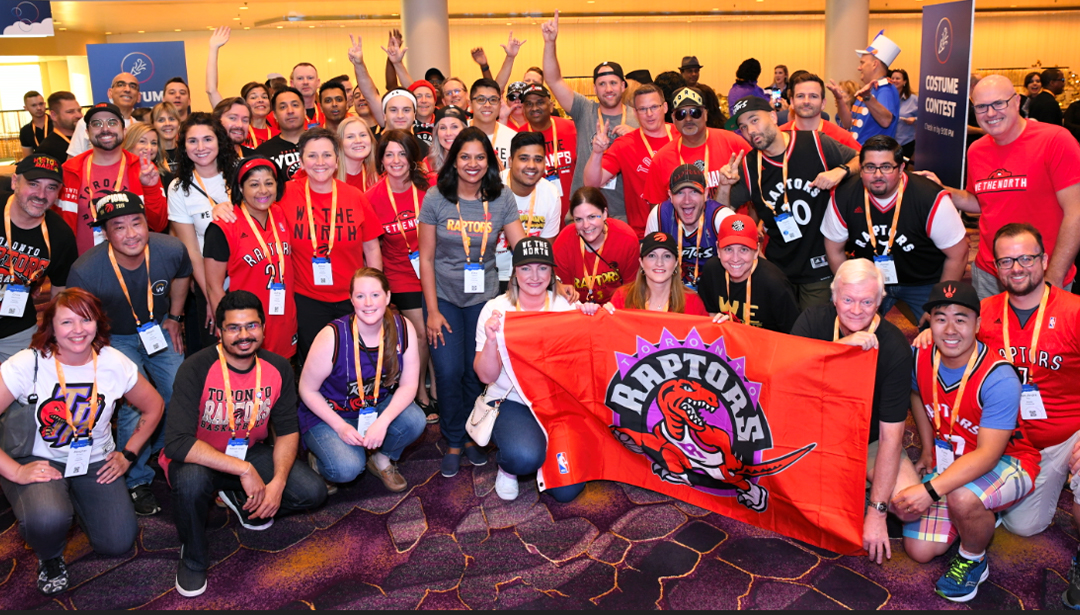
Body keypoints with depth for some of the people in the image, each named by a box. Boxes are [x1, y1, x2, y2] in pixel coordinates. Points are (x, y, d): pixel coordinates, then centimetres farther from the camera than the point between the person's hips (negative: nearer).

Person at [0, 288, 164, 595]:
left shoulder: (114, 363, -9)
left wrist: (127, 454, 2)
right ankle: (49, 558, 5)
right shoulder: (27, 365, -17)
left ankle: (77, 504, 27)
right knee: (49, 519, -35)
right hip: (39, 463, -3)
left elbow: (154, 407, 7)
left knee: (118, 544, -8)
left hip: (95, 464, 3)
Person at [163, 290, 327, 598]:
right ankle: (193, 558, -7)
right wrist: (244, 470, -36)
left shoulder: (278, 368, -10)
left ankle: (241, 500, 17)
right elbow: (176, 443, -34)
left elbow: (287, 431, -4)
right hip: (200, 459, -4)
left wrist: (278, 483, -21)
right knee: (191, 480, -39)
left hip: (251, 452, 4)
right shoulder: (196, 369, -25)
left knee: (313, 492, -14)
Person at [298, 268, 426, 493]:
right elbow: (307, 390, -13)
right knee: (347, 469, -28)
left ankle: (382, 460, 6)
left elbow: (409, 384, -11)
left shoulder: (402, 328, -15)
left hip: (378, 408, 4)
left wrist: (383, 422, -26)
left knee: (414, 421, -26)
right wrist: (340, 426, -21)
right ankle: (318, 458, 10)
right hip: (328, 415, -3)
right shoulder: (333, 336, -24)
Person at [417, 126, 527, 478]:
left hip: (484, 297, 1)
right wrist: (432, 310, -7)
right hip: (444, 297, -1)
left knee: (477, 371, 3)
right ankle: (453, 442, 15)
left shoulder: (501, 199, -3)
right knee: (449, 371, -6)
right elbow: (426, 258, -3)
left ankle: (472, 436, 26)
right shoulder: (436, 199, -6)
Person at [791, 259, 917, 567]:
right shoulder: (814, 320, -11)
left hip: (871, 440, -2)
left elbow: (890, 435, -19)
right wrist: (841, 346, -39)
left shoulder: (894, 347, -19)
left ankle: (861, 484, 7)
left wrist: (876, 512, -22)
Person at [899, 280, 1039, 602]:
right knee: (919, 550, -4)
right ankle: (980, 516, 24)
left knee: (963, 497, -39)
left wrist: (931, 490, -43)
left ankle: (973, 561, -6)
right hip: (949, 461, 6)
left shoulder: (998, 379, -28)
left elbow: (988, 454, -32)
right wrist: (927, 449, 9)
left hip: (1005, 462, -5)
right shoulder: (921, 359, -11)